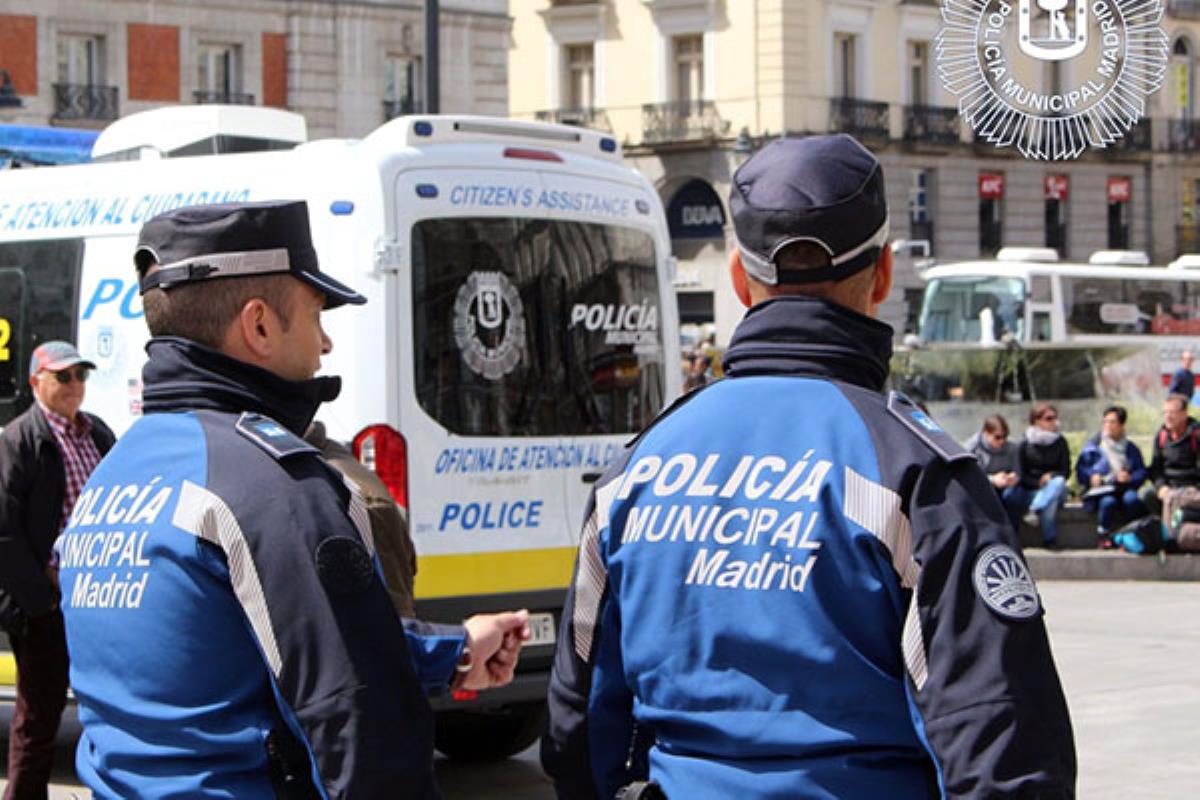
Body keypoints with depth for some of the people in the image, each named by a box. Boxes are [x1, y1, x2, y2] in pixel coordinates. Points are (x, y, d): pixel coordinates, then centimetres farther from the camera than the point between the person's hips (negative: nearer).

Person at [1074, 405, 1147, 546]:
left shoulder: (1131, 448, 19)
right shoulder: (1092, 445, 15)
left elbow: (1142, 471, 10)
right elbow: (1080, 469, 6)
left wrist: (1130, 478, -11)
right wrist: (1091, 476, -15)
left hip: (1124, 488, 1)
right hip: (1100, 490, -1)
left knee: (1131, 498, -34)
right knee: (1108, 501, -36)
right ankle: (1103, 535, -13)